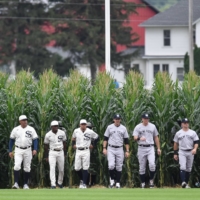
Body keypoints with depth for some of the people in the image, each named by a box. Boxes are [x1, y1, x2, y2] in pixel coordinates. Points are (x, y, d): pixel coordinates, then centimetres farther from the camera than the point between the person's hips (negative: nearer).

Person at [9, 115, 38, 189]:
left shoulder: (31, 129, 2)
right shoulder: (15, 129, 3)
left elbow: (35, 139, -1)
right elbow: (11, 140, 8)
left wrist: (35, 149, -15)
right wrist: (10, 151, 3)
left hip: (27, 150, 1)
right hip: (18, 150, -1)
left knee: (27, 168, 4)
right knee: (17, 166, -16)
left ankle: (25, 184, 13)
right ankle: (16, 183, -18)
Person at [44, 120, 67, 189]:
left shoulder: (62, 133, -1)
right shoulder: (48, 135, -6)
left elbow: (64, 144, 10)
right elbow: (46, 146, 4)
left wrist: (64, 154, 13)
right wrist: (46, 156, 6)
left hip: (60, 152, 2)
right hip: (52, 153, -2)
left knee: (61, 169, 7)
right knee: (52, 168, -14)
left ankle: (60, 183, 27)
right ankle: (53, 184, -18)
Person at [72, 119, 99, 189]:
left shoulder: (90, 132, -4)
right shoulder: (76, 131, 3)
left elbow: (96, 137, 12)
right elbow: (73, 138, 24)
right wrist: (73, 145, 13)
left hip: (86, 151, -2)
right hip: (78, 151, 3)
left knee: (85, 168, -6)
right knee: (77, 168, 0)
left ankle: (84, 183, -3)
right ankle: (81, 180, 24)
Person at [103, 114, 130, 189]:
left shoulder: (123, 128, 6)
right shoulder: (109, 127, 4)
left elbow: (126, 140, 8)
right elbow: (105, 138, 5)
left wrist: (127, 151, 2)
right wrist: (104, 148, -5)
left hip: (119, 149, 1)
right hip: (111, 149, -1)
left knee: (119, 167, 3)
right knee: (111, 165, -16)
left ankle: (118, 183, 11)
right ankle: (112, 179, 6)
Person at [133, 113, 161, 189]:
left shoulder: (152, 126, 10)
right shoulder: (138, 127, 2)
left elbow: (156, 138, 16)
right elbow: (135, 138, -7)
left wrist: (158, 148, 12)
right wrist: (140, 138, -30)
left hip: (150, 148, 1)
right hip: (141, 148, -1)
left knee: (152, 164, -18)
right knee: (142, 167, 2)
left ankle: (151, 180, -1)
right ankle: (143, 183, 12)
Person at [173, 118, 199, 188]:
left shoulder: (193, 133, 7)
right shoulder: (178, 133, 8)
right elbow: (176, 144, 12)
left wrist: (195, 149, -18)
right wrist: (175, 153, 9)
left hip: (190, 152, 2)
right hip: (182, 152, -2)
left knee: (189, 169, 6)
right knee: (182, 167, -18)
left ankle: (186, 183, 14)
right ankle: (183, 182, -29)